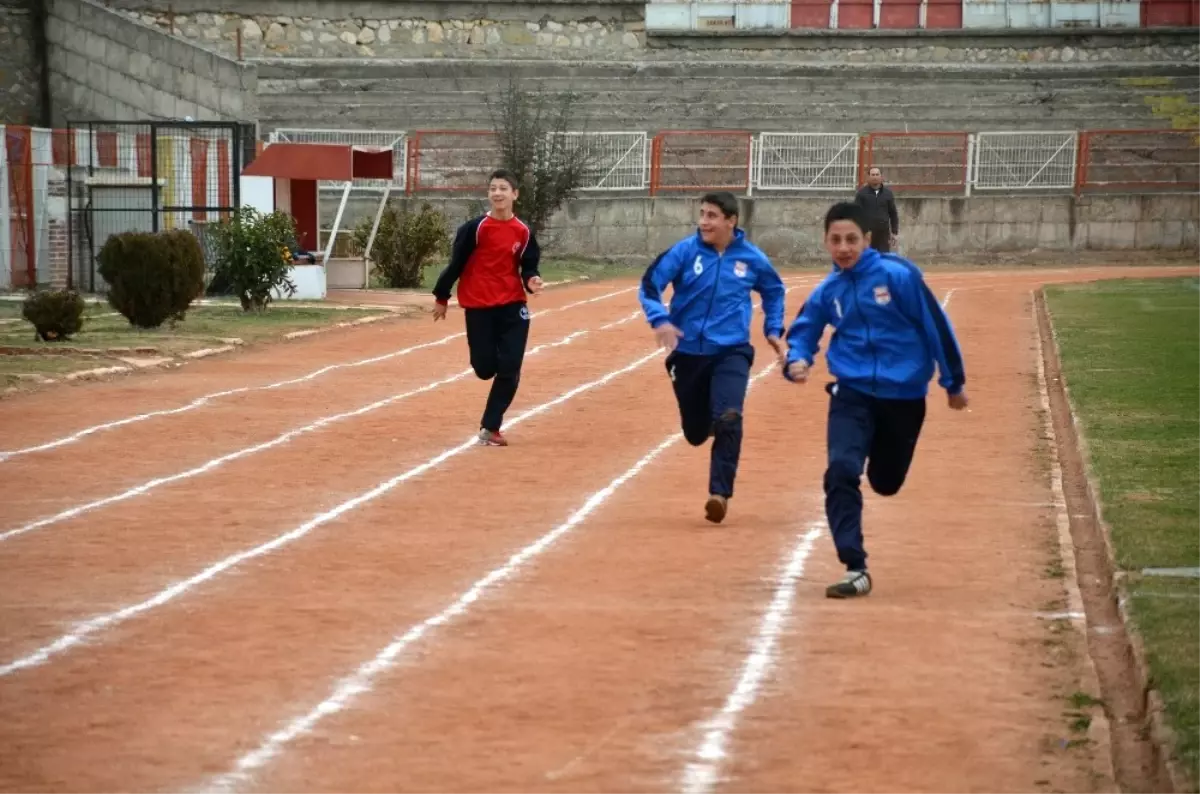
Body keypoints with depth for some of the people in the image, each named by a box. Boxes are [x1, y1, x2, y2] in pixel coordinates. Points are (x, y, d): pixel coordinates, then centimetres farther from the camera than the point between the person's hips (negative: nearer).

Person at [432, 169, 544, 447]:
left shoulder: (523, 232, 0)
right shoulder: (476, 228, -10)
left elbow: (528, 265, 10)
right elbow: (456, 263, -4)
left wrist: (531, 280, -13)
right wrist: (442, 297, 0)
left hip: (512, 306, 2)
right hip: (478, 306, -2)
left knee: (509, 369, -5)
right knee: (486, 368, -2)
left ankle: (490, 427, 6)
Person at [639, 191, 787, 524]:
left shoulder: (751, 257, -2)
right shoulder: (685, 251, -8)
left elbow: (774, 290, 17)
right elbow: (649, 284, -10)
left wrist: (773, 329, 12)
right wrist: (659, 320, -26)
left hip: (732, 351, -1)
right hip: (688, 352, 1)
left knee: (728, 419, -24)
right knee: (696, 432, 11)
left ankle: (720, 492, -18)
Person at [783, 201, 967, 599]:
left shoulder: (898, 275, -12)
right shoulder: (827, 291, -1)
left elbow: (936, 325, -6)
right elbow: (804, 332, 10)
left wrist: (953, 383, 0)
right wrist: (797, 361, -14)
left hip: (904, 395, -1)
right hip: (853, 393, 2)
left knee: (885, 482, 13)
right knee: (841, 470, -21)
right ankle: (855, 569, -16)